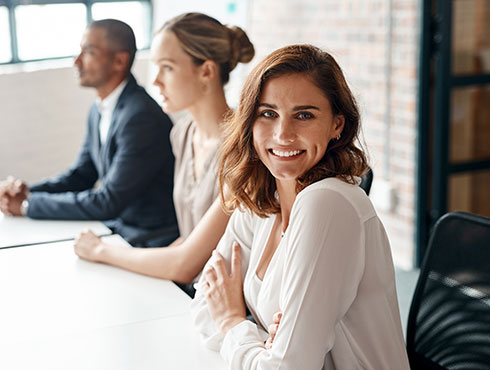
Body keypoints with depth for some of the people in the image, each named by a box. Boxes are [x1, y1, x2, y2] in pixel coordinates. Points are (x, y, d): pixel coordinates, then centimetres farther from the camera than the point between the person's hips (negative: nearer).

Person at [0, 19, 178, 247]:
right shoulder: (99, 109, 6)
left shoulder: (141, 117, -24)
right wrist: (28, 191, -2)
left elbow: (107, 203, -23)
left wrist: (29, 204, -17)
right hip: (117, 226, 8)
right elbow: (82, 174, 15)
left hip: (149, 243, -8)